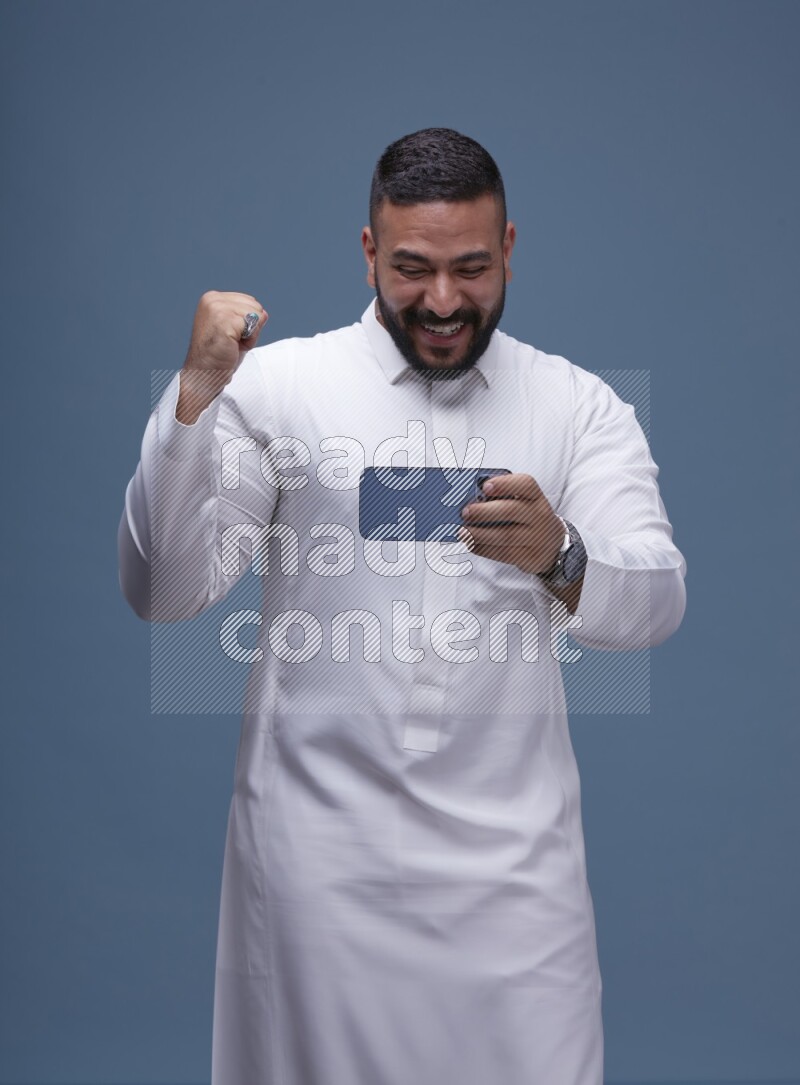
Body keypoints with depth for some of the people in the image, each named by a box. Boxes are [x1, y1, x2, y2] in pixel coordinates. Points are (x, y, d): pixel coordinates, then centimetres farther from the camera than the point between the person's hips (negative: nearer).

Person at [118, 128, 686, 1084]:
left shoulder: (579, 406, 5)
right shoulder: (277, 383, 1)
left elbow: (657, 604, -7)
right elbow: (162, 593, -5)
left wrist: (560, 558, -29)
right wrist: (197, 394, -17)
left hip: (512, 850, 1)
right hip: (318, 843, -1)